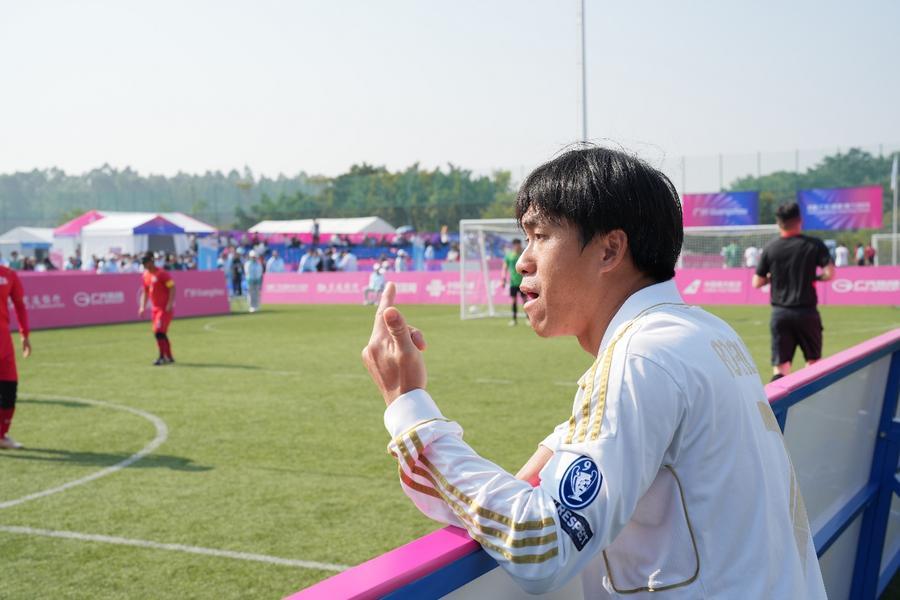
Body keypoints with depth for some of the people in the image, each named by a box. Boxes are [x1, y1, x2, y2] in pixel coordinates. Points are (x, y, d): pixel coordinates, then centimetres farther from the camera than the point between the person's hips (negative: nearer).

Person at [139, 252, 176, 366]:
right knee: (159, 333, 9)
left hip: (165, 308, -8)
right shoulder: (145, 275, 10)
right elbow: (144, 292, 19)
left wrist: (170, 304, -23)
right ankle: (169, 357, 18)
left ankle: (162, 357, -9)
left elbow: (172, 288, -15)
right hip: (155, 308, 8)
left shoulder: (161, 274, -13)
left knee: (159, 331, -16)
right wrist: (142, 307, 9)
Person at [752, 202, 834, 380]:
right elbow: (830, 273, -12)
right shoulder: (814, 245, -4)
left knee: (780, 366, 1)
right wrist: (815, 277, 8)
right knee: (814, 362, 14)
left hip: (779, 312, 1)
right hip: (806, 311, -1)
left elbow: (757, 282, 3)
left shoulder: (770, 248, 0)